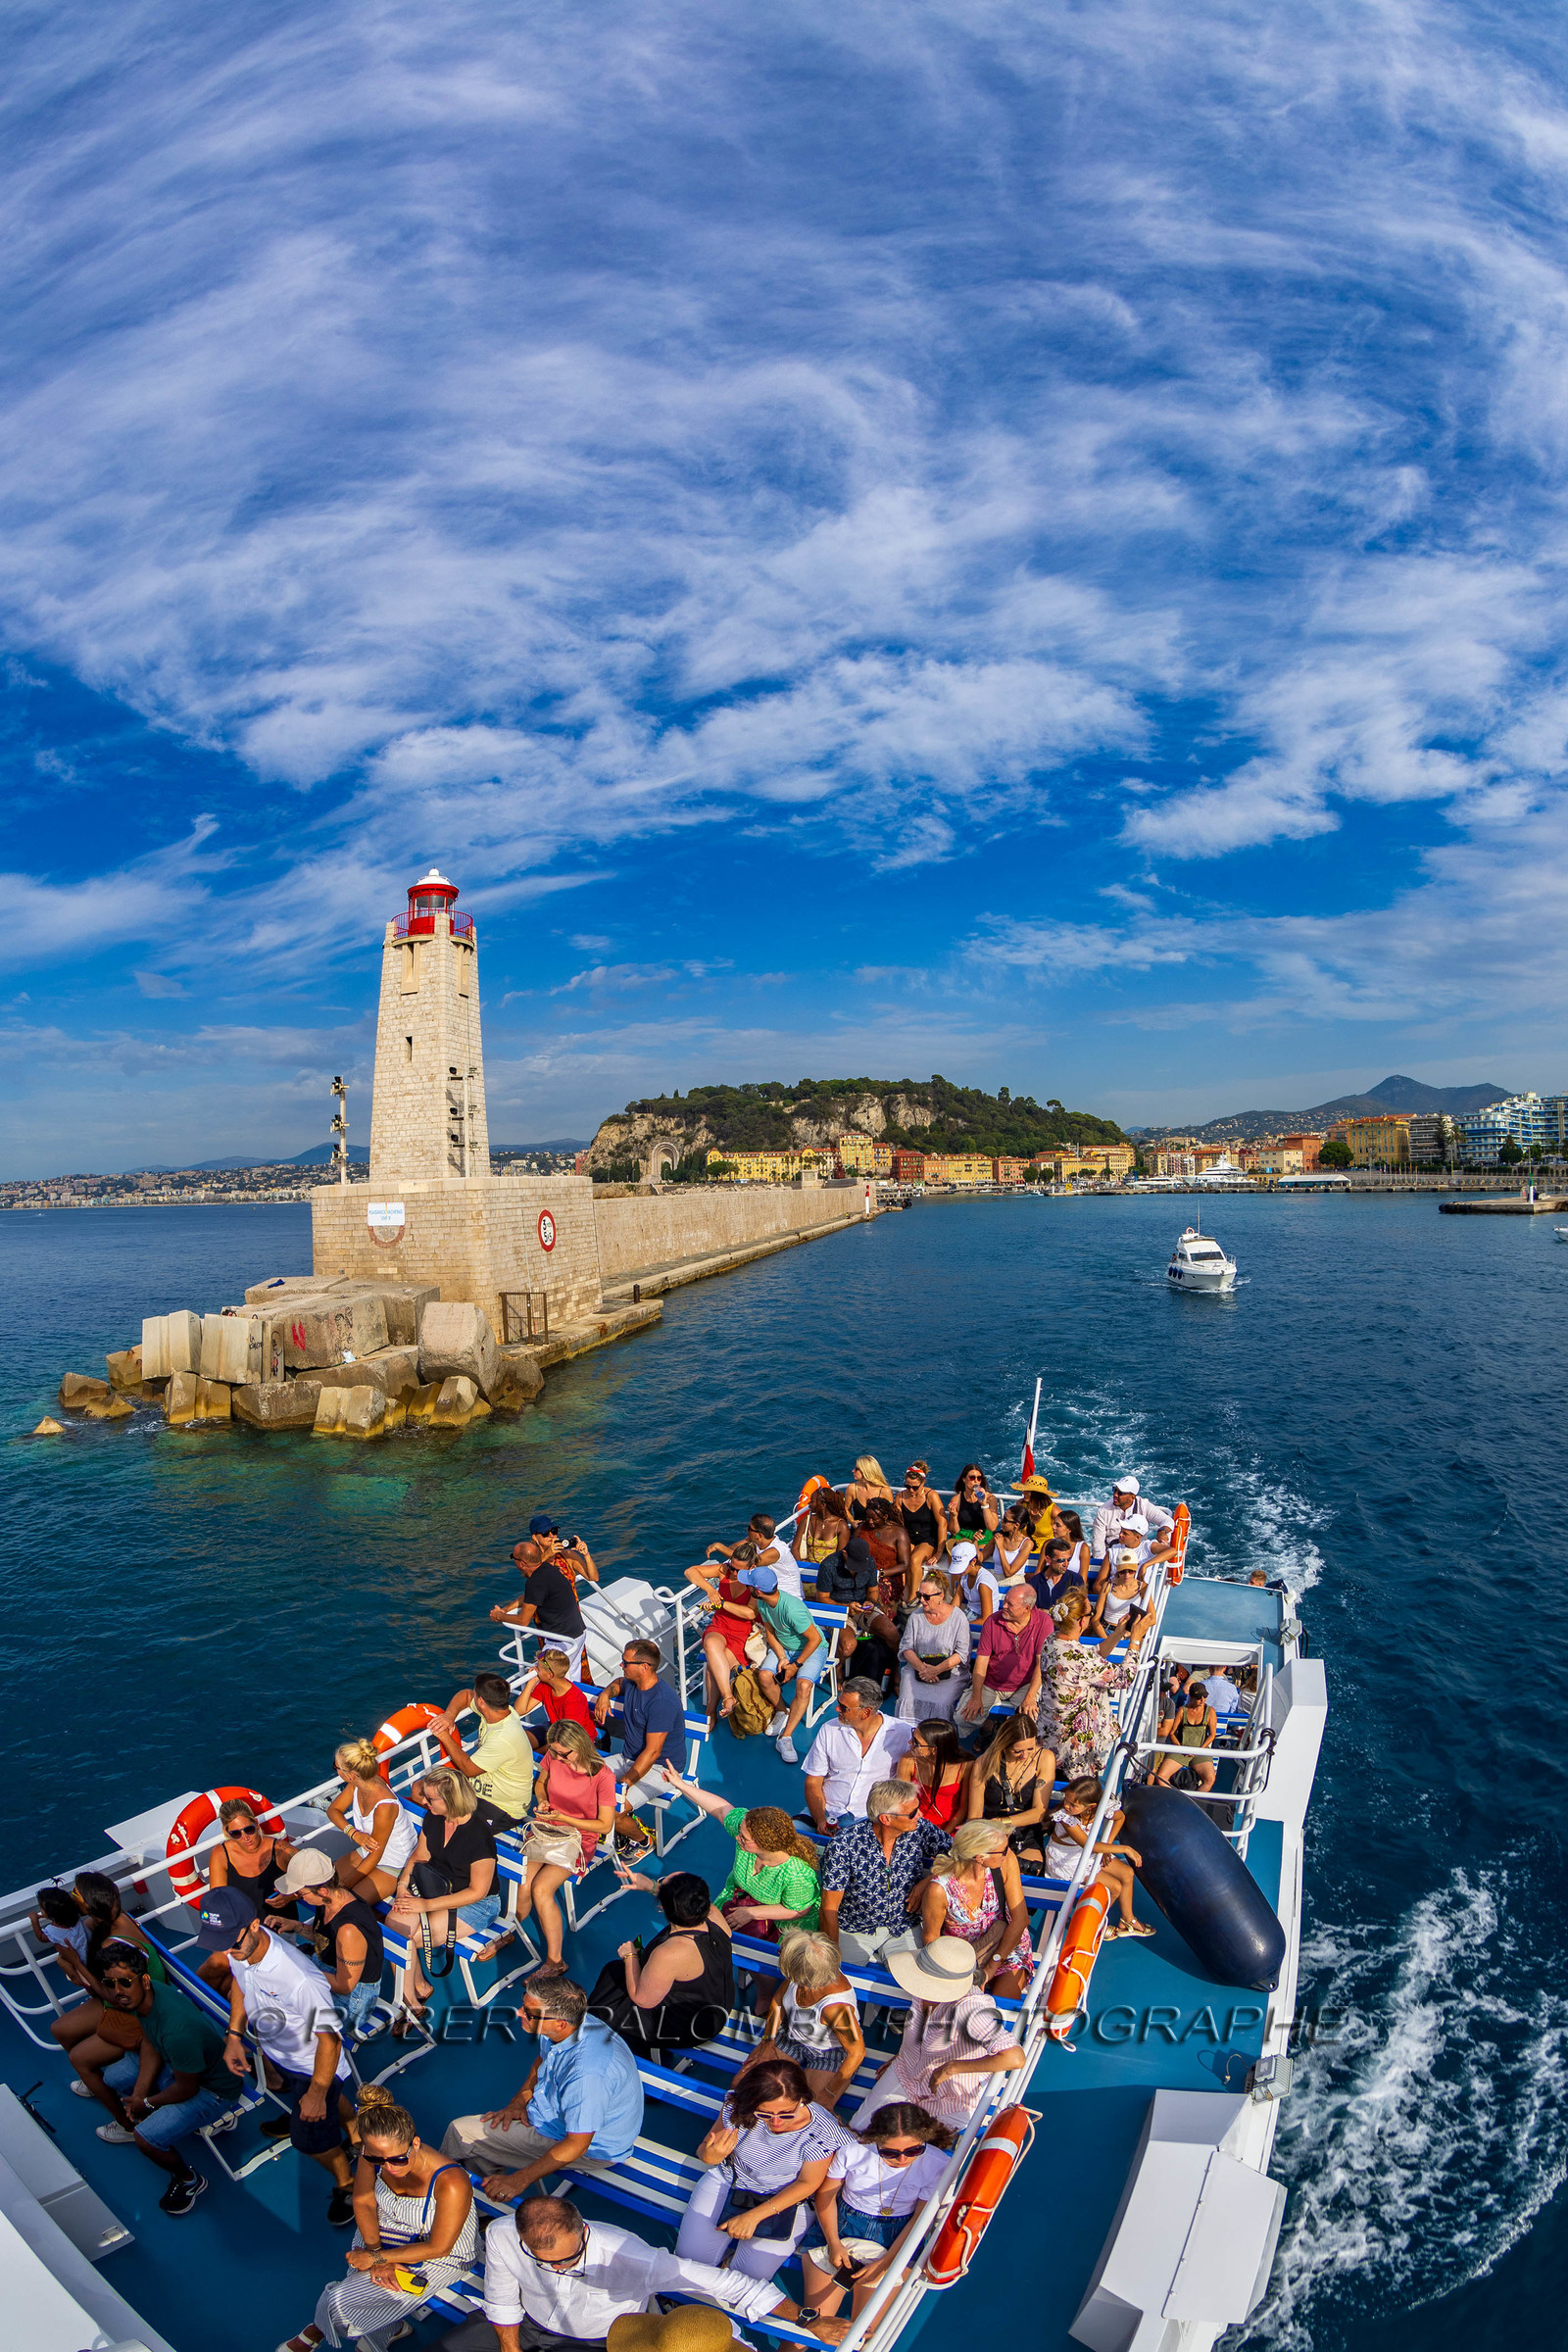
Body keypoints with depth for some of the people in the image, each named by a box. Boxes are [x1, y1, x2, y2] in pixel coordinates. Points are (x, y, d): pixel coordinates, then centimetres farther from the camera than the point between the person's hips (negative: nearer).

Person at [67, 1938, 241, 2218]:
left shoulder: (177, 2029, -40)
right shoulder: (140, 1996, -16)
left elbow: (186, 2089, -26)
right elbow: (149, 2043, 2)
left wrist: (148, 2103, -9)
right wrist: (139, 2092, -6)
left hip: (212, 2089, -9)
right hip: (175, 2064, 9)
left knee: (147, 2137, -24)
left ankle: (189, 2180, 5)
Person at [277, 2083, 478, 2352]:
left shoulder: (451, 2183, -37)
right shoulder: (372, 2153, -23)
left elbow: (438, 2247, -24)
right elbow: (363, 2202, -7)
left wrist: (376, 2257, -18)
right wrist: (378, 2256, -18)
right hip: (387, 2231, 4)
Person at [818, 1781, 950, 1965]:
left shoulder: (919, 1830, -13)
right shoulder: (844, 1846, -22)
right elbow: (829, 1909, -14)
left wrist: (928, 1881, -13)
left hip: (904, 1928, 3)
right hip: (854, 1931, -3)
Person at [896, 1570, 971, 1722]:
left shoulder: (958, 1617, -3)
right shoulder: (916, 1616, 7)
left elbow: (962, 1653, -6)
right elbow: (907, 1647, 5)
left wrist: (936, 1670, -16)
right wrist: (921, 1667, -13)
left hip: (950, 1671, -2)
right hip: (917, 1668, 3)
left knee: (940, 1704, -28)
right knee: (908, 1701, -23)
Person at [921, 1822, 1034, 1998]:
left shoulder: (1006, 1861, -21)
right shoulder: (939, 1889, -29)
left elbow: (1020, 1919, -13)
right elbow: (931, 1938, -10)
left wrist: (990, 1969, -16)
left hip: (1007, 1943, 2)